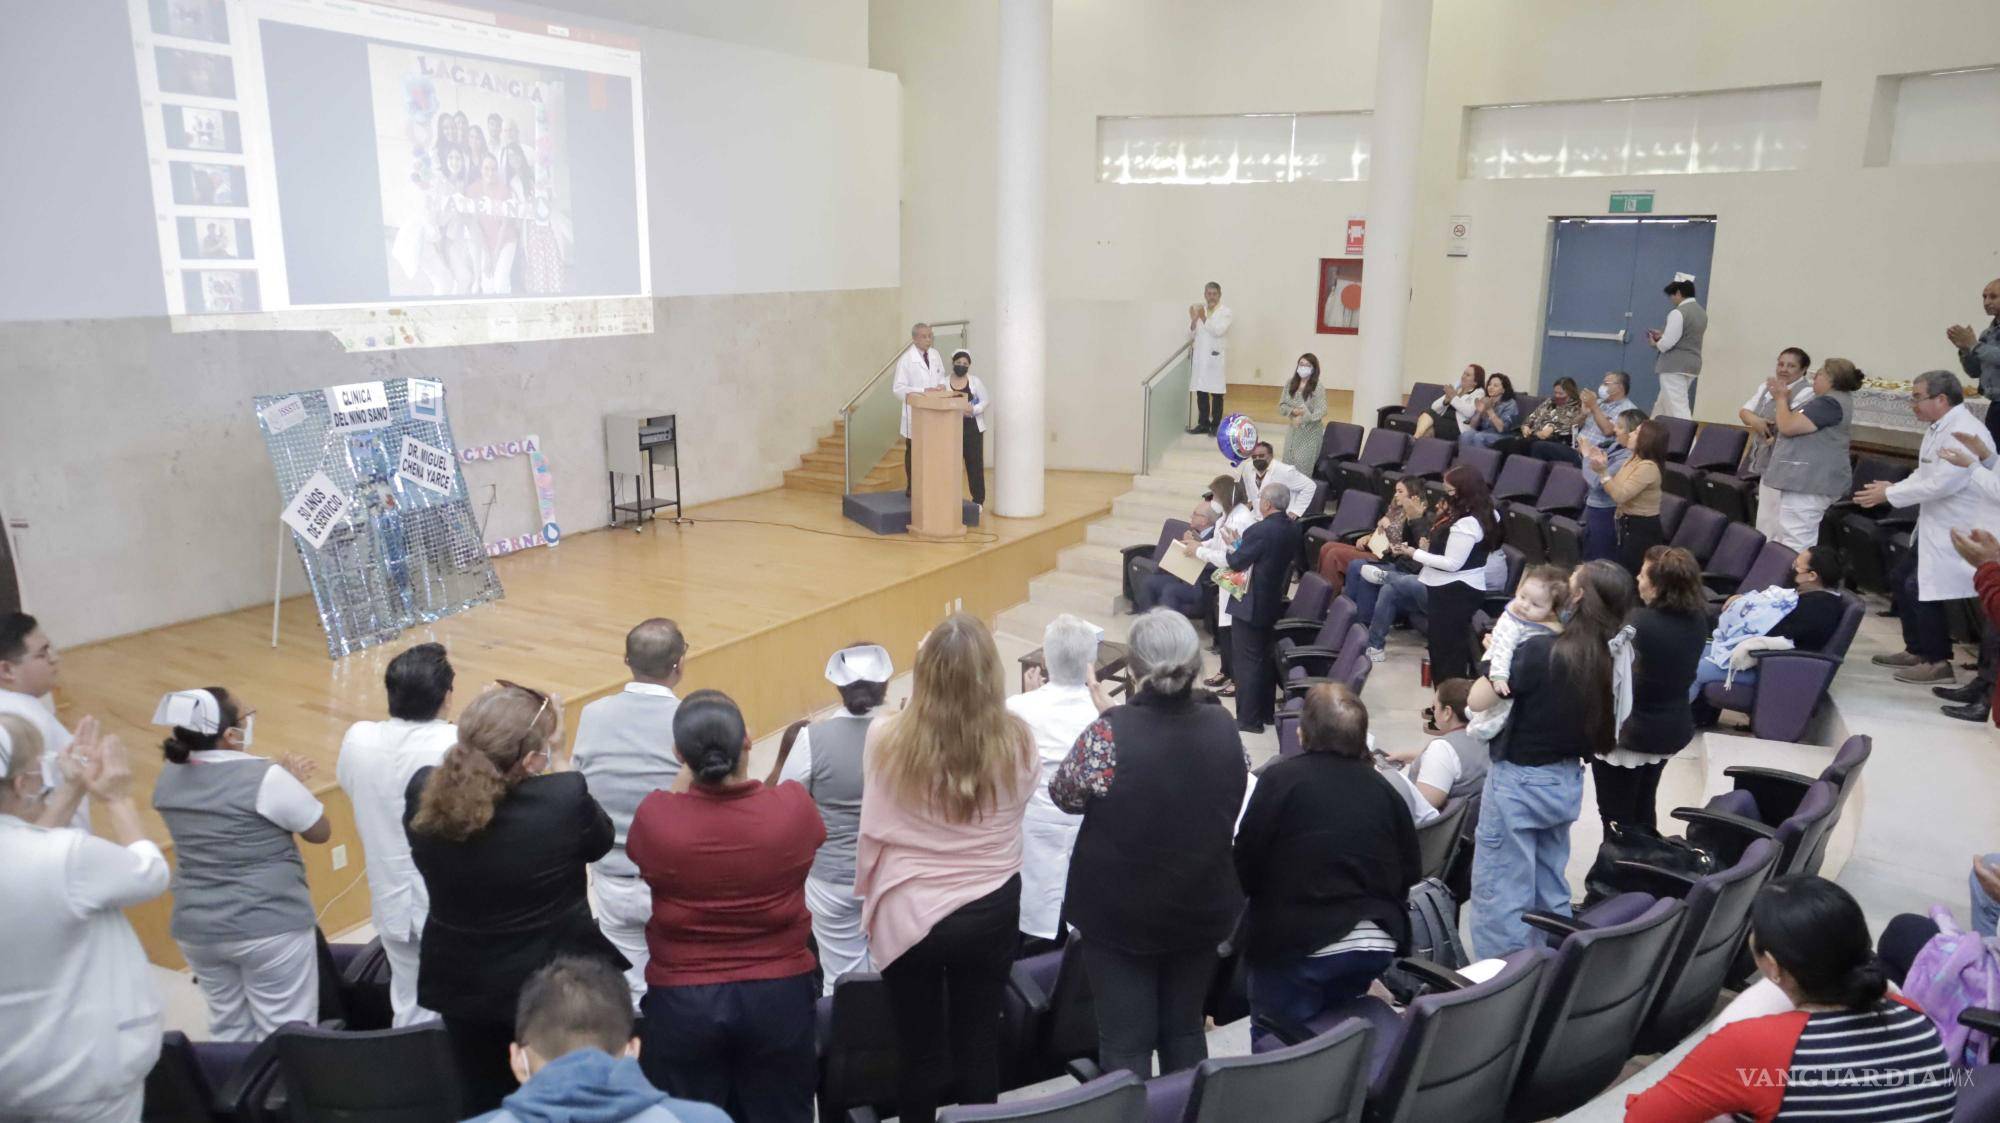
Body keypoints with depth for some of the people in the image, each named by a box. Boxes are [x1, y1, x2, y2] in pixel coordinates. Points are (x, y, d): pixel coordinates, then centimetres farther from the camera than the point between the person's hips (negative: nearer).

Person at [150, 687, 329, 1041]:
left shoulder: (169, 777, 1)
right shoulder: (264, 777, -20)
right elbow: (320, 831, -8)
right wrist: (294, 784, 5)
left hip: (196, 928, 6)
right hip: (270, 927, -6)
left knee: (228, 1030, 19)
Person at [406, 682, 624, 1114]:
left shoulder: (422, 793, -20)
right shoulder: (564, 798, -31)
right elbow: (601, 841, -9)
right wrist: (552, 765, -5)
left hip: (462, 982, 3)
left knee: (481, 1101, 25)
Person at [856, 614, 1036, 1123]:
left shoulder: (887, 739, -19)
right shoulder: (1017, 741, -14)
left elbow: (873, 833, -9)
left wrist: (869, 897, 7)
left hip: (910, 915, -1)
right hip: (992, 913, 1)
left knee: (921, 1051, 16)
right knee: (979, 1043, 18)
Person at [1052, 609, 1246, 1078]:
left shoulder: (1110, 733, -25)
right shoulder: (1223, 727, -10)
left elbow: (1064, 795, -8)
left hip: (1120, 913, -4)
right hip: (1202, 908, 4)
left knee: (1126, 1046, 8)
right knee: (1185, 1031, 21)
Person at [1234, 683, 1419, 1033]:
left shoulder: (1281, 778, -10)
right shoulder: (1383, 788, 5)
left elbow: (1245, 865, -9)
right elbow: (1410, 871, 10)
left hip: (1298, 943, -5)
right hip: (1375, 945, 6)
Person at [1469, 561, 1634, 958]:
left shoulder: (1540, 650, -23)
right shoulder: (1607, 657, -3)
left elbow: (1477, 700, -19)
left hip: (1518, 782, -7)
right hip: (1566, 781, 7)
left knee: (1501, 895, 3)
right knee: (1551, 891, 21)